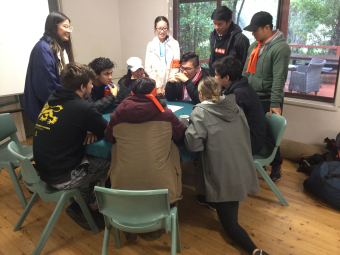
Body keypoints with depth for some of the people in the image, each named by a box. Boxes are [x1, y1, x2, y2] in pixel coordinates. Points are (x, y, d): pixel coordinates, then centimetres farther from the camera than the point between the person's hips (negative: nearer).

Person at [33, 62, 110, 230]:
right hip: (62, 178, -8)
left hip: (44, 169, 8)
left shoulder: (52, 100, 2)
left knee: (95, 160, 20)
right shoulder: (81, 107, -21)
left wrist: (88, 130, 0)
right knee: (114, 164, 6)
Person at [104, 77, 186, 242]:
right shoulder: (166, 115, -2)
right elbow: (183, 136, 14)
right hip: (162, 190, -1)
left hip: (123, 190, 1)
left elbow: (108, 137, 18)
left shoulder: (119, 114, 0)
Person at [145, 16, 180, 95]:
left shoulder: (174, 43, 5)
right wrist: (157, 87, -6)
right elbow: (148, 68, 3)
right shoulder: (151, 45, 9)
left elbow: (176, 67, -3)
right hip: (155, 88, 1)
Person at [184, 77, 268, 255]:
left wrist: (190, 125, -2)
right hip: (242, 171, 6)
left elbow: (193, 144, -21)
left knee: (229, 221, 6)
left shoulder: (201, 111, -11)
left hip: (223, 177, -6)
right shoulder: (235, 107, 7)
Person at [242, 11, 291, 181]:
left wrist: (275, 103, -22)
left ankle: (276, 166, 25)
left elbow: (279, 78, -20)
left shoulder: (280, 47, -14)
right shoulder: (255, 45, 10)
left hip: (267, 100, -7)